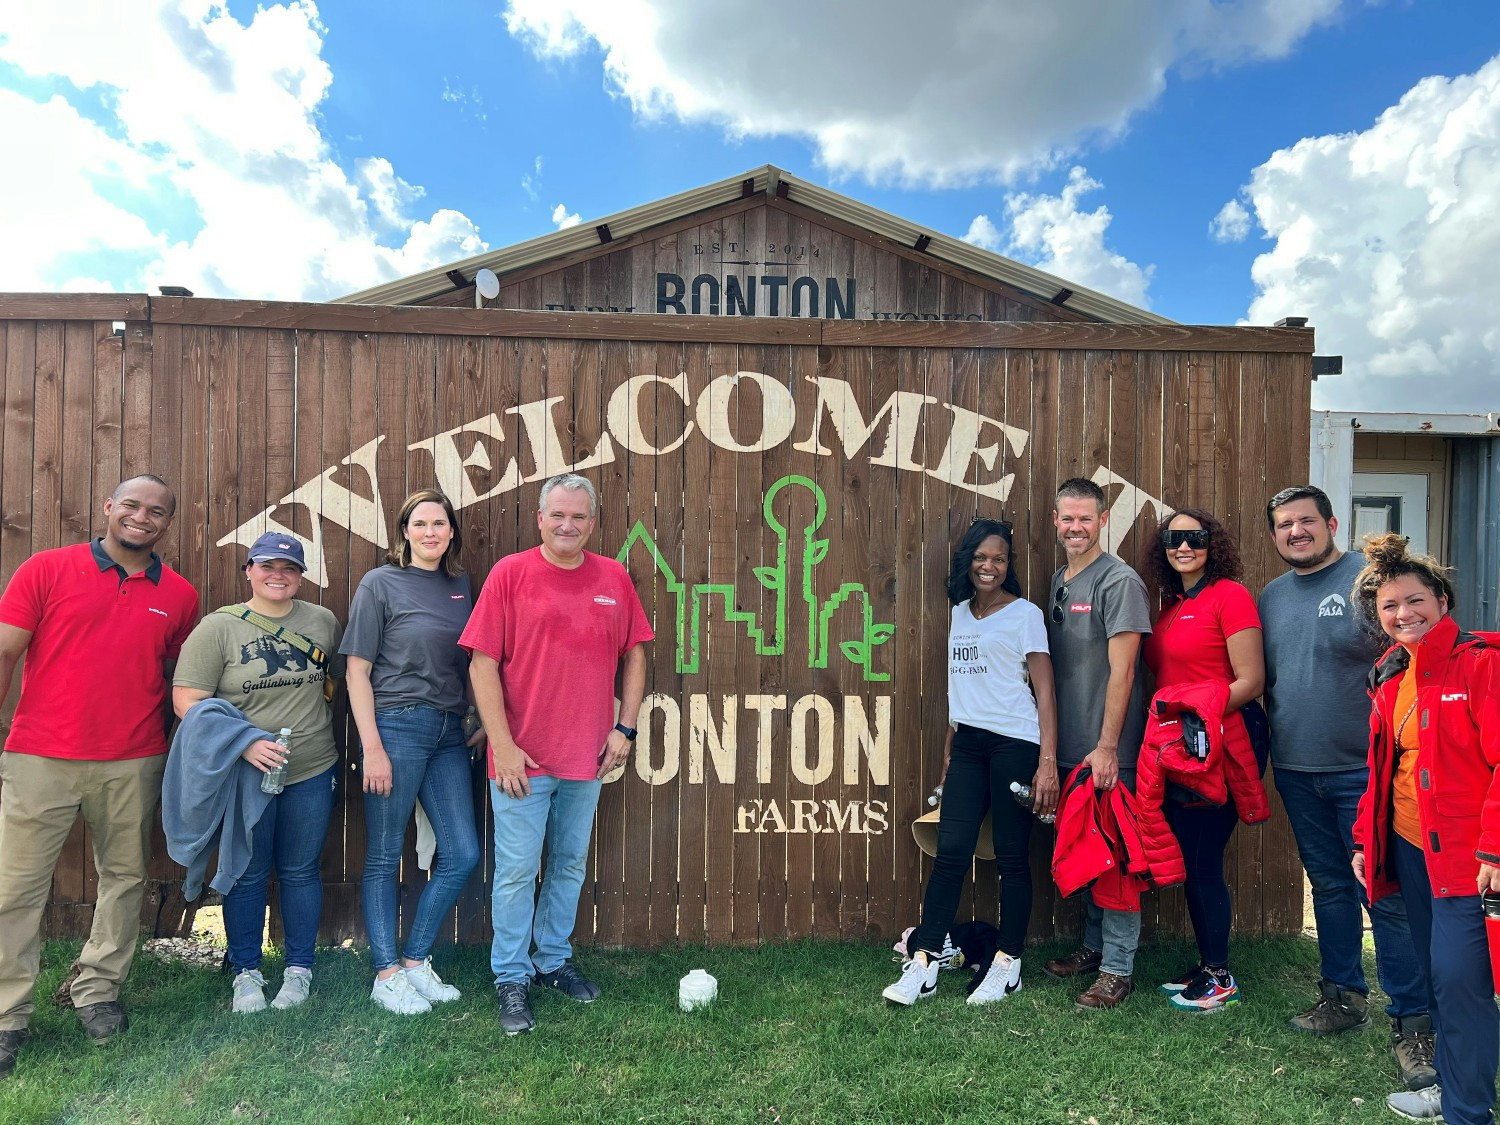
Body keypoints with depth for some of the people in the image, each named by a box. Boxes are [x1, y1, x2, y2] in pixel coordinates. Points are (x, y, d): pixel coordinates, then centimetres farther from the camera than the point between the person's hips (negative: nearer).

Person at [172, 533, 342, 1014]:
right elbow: (186, 701, -11)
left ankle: (299, 971, 26)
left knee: (301, 871, 11)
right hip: (243, 774, -2)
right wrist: (244, 743, -21)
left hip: (312, 773, 2)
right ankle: (245, 973, 28)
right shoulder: (218, 627, -6)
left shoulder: (322, 621, 4)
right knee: (247, 874, 11)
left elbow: (343, 675, 17)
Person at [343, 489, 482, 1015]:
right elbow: (357, 670, -6)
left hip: (450, 733, 5)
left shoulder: (461, 585, 10)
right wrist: (372, 747, -11)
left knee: (462, 854, 6)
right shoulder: (380, 584, -3)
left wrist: (479, 718, 6)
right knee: (384, 857, 6)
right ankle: (386, 975, 20)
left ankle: (415, 960, 23)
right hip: (397, 725, -5)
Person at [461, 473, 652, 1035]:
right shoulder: (510, 573, -7)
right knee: (517, 870, 5)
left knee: (570, 866, 17)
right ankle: (511, 978, 23)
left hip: (587, 756, 4)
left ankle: (553, 960, 36)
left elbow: (633, 655, 10)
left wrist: (625, 727, 2)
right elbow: (482, 663, -9)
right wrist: (502, 746, -13)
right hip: (522, 758, -3)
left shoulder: (614, 579, 3)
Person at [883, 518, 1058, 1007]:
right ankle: (922, 964, 3)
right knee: (950, 850, 0)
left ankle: (1008, 964, 16)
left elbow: (1044, 691, -6)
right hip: (968, 744, 5)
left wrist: (1048, 762, -14)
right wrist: (949, 749, 17)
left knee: (1011, 856, 2)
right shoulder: (959, 613, 14)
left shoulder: (1025, 614, -2)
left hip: (1015, 744, -4)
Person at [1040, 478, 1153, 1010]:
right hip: (1069, 748, 7)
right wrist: (1054, 747, 14)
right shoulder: (1057, 583, 13)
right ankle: (1094, 946, 30)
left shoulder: (1119, 581, -10)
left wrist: (1106, 747, -18)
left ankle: (1118, 968, 11)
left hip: (1106, 752, -7)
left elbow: (1121, 671, -15)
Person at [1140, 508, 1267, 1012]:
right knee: (1189, 860, 13)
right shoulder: (1172, 605, 13)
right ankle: (1206, 966, 27)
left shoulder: (1229, 595, -10)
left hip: (1223, 744, -8)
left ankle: (1220, 978, 15)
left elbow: (1251, 681, -14)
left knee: (1202, 861, -2)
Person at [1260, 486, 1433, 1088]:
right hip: (1297, 772, 6)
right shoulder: (1270, 596, 11)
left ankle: (1413, 1023, 11)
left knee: (1386, 897, -1)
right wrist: (1272, 740, 10)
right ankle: (1343, 996, 30)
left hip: (1363, 771, -5)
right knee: (1329, 887, 16)